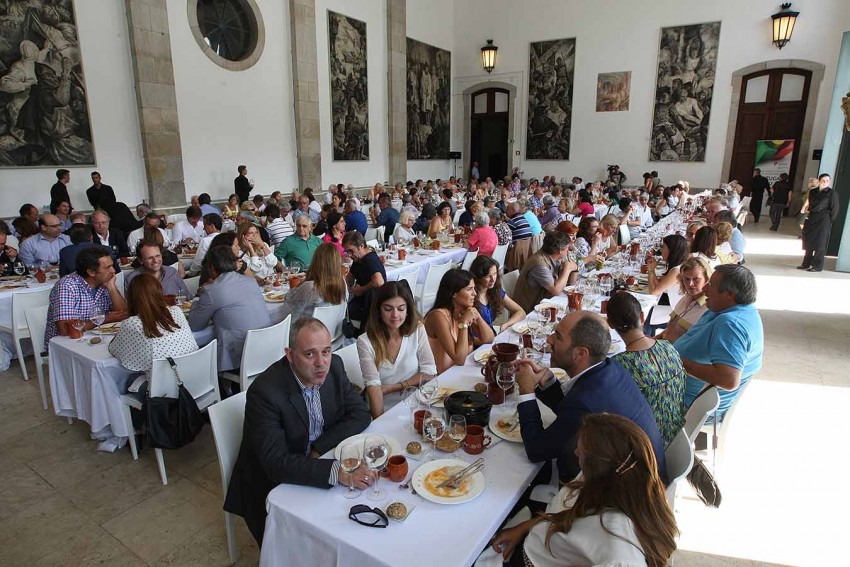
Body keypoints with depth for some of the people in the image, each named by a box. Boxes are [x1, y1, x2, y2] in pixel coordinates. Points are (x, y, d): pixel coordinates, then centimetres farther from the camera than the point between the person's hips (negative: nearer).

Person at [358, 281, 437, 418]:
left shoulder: (417, 329, -1)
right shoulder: (365, 341, -7)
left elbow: (429, 372, -1)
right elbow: (373, 386, -13)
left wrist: (390, 387, -8)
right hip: (385, 412, -1)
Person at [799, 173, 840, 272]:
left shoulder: (832, 193, -5)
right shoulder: (813, 192, 10)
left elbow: (834, 209, -5)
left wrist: (830, 221, -8)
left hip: (823, 220, -5)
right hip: (811, 219, 6)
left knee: (819, 245, -2)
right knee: (808, 243, 9)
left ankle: (817, 266, 6)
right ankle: (806, 264, 18)